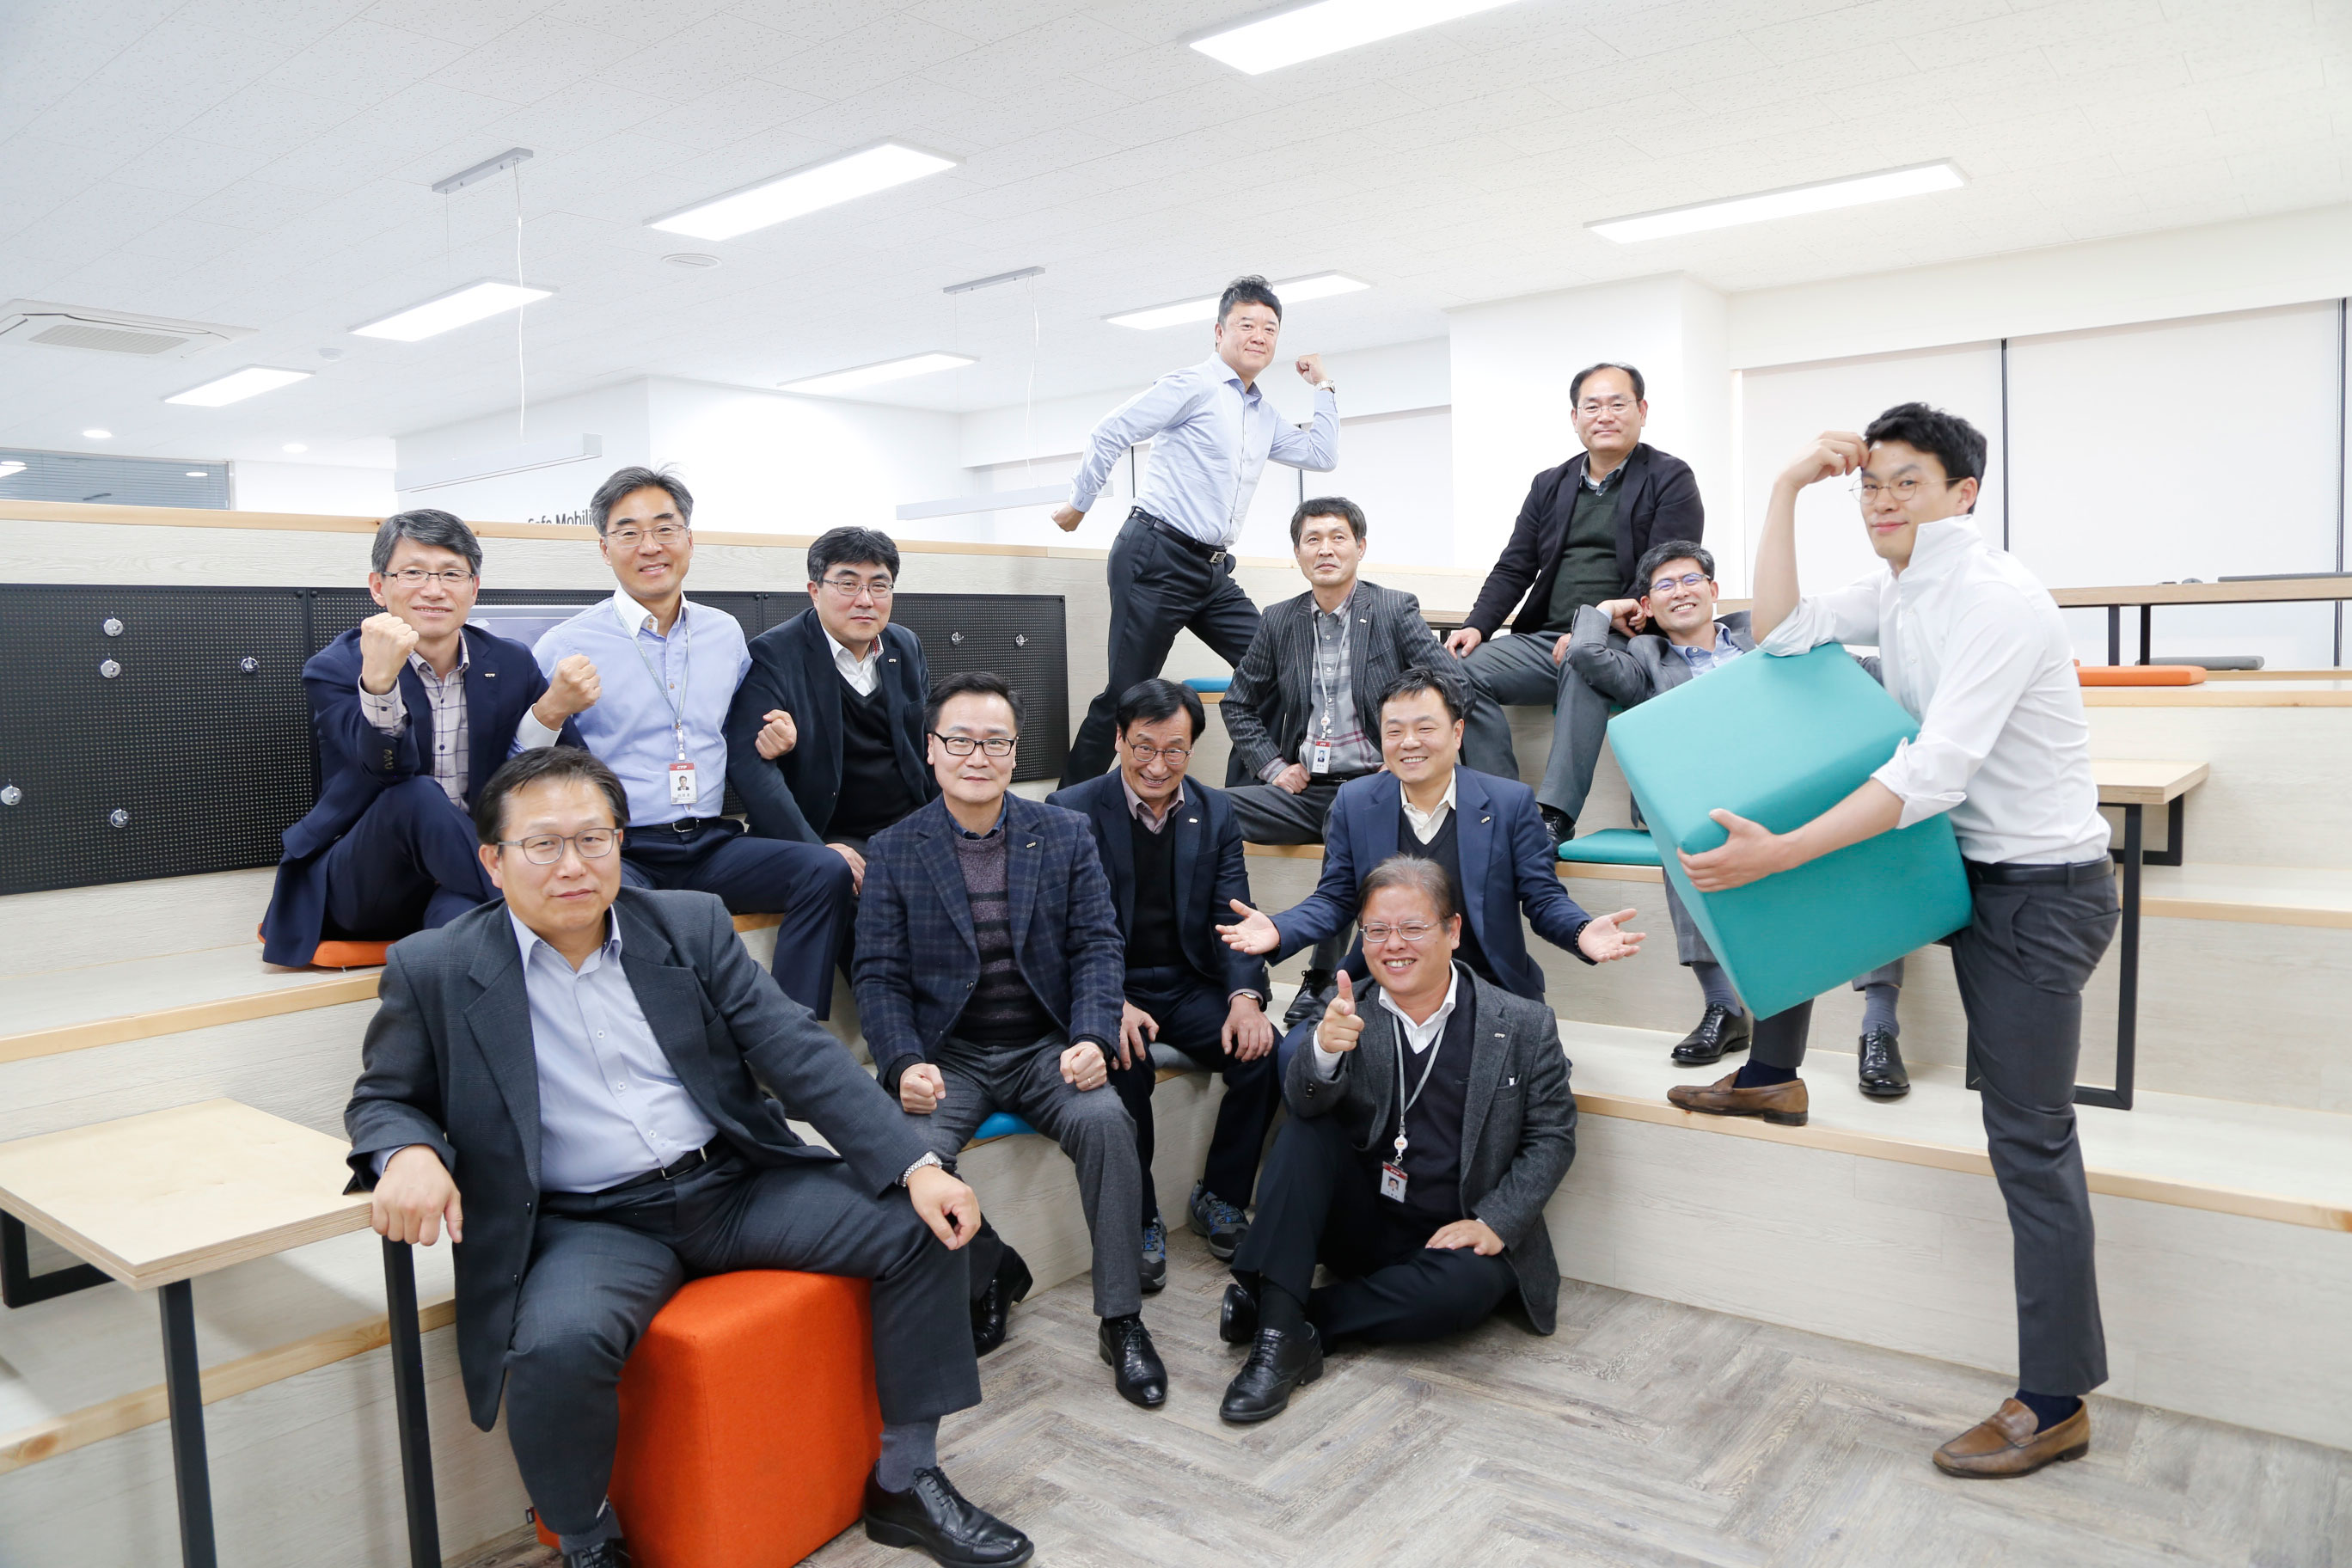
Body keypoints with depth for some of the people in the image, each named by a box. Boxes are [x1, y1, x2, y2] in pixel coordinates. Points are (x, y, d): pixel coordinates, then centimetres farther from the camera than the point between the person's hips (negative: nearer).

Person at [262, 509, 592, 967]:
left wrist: (554, 711, -23)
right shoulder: (335, 668, -5)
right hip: (361, 884, -1)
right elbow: (390, 771, -23)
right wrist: (378, 681, -43)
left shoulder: (511, 663, 5)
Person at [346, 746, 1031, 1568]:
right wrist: (408, 1152, -18)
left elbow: (800, 1052, 0)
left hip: (739, 1184, 3)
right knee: (557, 1345, -34)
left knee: (923, 1228, -11)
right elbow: (382, 1098, 10)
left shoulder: (692, 924, 4)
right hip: (587, 1223, -2)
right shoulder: (437, 970, 0)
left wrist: (915, 1165, -10)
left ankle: (904, 1479, 7)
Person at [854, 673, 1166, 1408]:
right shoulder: (892, 852, 4)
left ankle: (1122, 1321, -10)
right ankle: (989, 1274, 4)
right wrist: (905, 1065, -18)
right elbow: (880, 978, 0)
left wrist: (1092, 1040, -15)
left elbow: (1097, 946, 2)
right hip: (948, 1053, 0)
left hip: (1045, 1046, 0)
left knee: (1104, 1119, -29)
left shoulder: (1066, 835, 7)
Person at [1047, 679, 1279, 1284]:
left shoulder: (1216, 813, 6)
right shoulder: (1072, 811, -6)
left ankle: (1219, 1199, 2)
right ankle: (1141, 1222, -9)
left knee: (1263, 1051, -22)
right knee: (1125, 1064, -32)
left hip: (1191, 984, 3)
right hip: (1108, 986, -3)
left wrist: (1245, 996, -20)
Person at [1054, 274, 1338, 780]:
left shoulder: (1265, 415, 21)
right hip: (1157, 557, -8)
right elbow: (1109, 434, -6)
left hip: (1214, 571, 8)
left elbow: (1322, 455, 23)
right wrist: (1079, 505, 0)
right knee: (1127, 695, -8)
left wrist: (1323, 386, 21)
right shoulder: (1193, 386, -5)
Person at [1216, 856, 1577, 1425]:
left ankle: (1292, 1316, -19)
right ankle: (1278, 1334, -28)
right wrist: (1326, 1050, -39)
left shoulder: (1523, 1026, -3)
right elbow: (1306, 1101, -17)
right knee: (1303, 1131, -22)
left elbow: (1552, 1138, -1)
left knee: (1471, 1283, -34)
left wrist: (1495, 1222, -14)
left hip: (1456, 1237, -1)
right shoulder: (1348, 1012, -1)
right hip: (1362, 1223, 2)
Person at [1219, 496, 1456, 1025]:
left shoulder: (1396, 609, 5)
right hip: (1302, 790, 4)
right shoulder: (1281, 621, 14)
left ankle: (1321, 980, -25)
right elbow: (1238, 704, 21)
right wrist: (1273, 767, 7)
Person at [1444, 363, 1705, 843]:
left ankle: (1555, 816, -38)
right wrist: (1478, 626, -4)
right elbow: (1514, 568, 16)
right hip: (1545, 640, 5)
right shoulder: (1550, 485, 21)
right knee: (1463, 668, -19)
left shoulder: (1671, 480, 4)